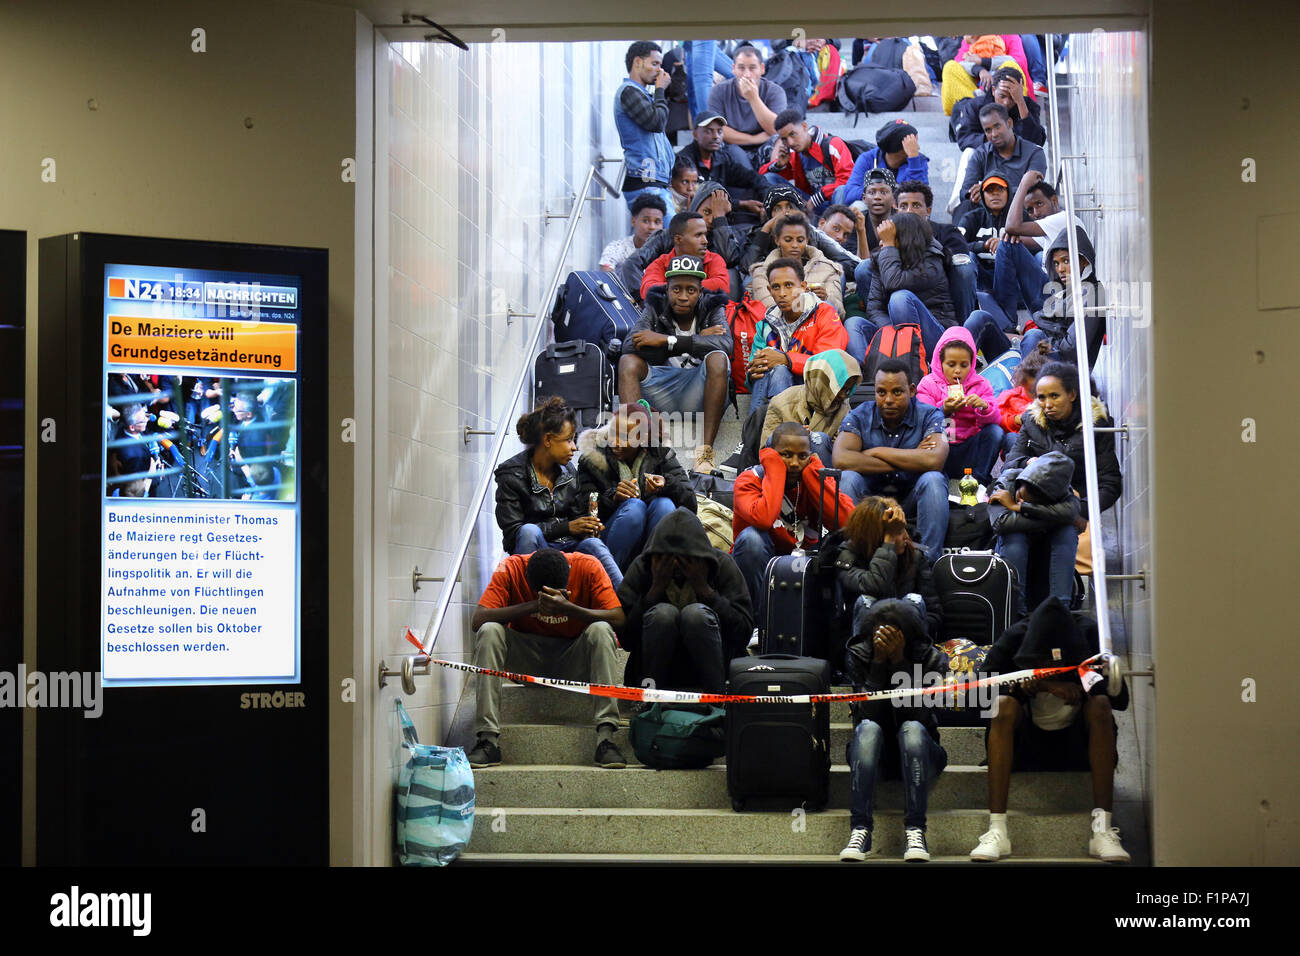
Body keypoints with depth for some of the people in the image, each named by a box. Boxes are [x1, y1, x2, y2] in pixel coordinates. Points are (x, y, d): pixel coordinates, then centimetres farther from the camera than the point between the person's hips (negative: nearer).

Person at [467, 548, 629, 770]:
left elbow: (618, 618, -22)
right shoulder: (511, 568, -15)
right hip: (527, 659, 1)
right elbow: (477, 620, -24)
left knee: (601, 631, -30)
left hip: (573, 660, 0)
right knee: (489, 632, -27)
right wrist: (534, 606, -33)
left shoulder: (588, 567, -16)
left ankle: (605, 737, -37)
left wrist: (567, 608, -36)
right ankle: (488, 740, -32)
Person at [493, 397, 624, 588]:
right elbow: (512, 531, -12)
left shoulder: (568, 471, 11)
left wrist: (589, 526, -8)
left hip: (567, 545, 4)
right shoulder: (511, 474, -6)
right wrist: (567, 527, -17)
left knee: (593, 543, -28)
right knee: (529, 531, -35)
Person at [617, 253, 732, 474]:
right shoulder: (656, 308, 6)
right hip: (661, 393, 1)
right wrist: (694, 342, -14)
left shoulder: (712, 309, 3)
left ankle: (706, 449, -36)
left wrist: (667, 340, -24)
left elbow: (725, 343, -20)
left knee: (717, 358, -29)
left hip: (698, 394, -1)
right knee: (628, 361, -22)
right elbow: (630, 345, -13)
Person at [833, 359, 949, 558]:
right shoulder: (860, 416, -6)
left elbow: (935, 461, -28)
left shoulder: (929, 415, -8)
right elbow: (840, 460, -24)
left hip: (913, 500, 0)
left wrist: (877, 452, -19)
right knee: (848, 478, -26)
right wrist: (908, 461, -21)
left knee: (932, 480, -29)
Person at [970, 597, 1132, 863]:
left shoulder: (1089, 633, -12)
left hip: (1075, 740, 1)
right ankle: (996, 829, -35)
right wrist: (1044, 684, -31)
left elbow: (1121, 699, -13)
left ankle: (1101, 828, -33)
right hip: (1026, 741, 0)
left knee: (1100, 704, -28)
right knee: (1004, 704, -30)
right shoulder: (1014, 638, -13)